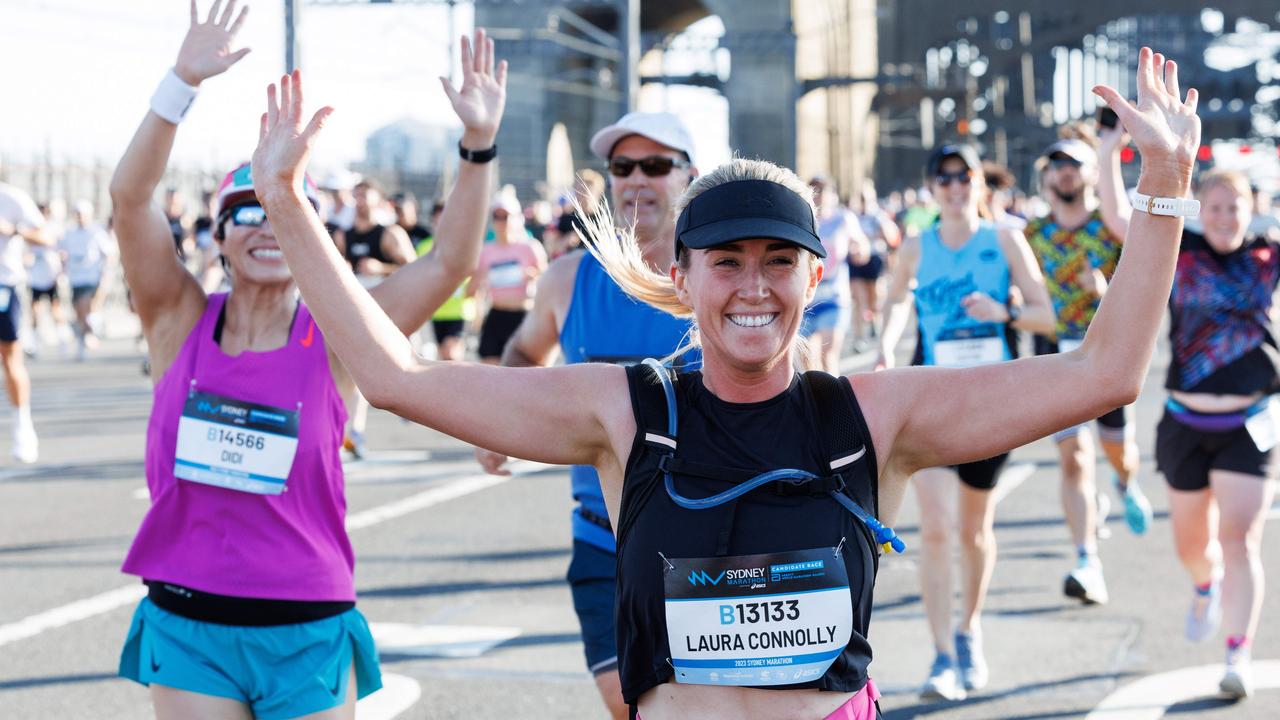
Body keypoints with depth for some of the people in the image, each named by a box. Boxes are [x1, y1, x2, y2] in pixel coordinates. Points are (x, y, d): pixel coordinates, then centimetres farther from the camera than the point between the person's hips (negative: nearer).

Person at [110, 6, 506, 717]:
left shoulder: (333, 339, -2)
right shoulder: (182, 323, 0)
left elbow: (450, 262, -11)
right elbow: (130, 195, -11)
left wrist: (479, 144, -22)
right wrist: (183, 83, -22)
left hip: (307, 632, -1)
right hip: (187, 625, 1)